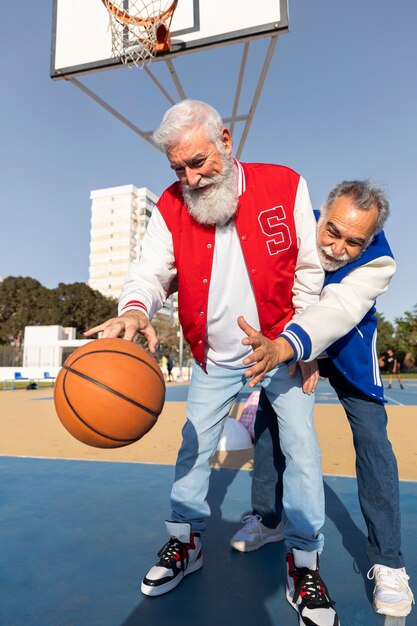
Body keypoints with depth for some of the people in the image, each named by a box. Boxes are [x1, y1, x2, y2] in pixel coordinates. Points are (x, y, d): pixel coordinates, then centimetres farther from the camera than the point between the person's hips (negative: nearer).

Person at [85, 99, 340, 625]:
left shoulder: (285, 186, -12)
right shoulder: (171, 206, -7)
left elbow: (308, 272, -7)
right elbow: (150, 272, -12)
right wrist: (135, 310, -36)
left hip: (280, 347, -1)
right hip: (216, 358, 2)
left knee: (300, 446, 1)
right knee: (194, 446, 9)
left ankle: (304, 562, 21)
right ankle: (185, 543, 32)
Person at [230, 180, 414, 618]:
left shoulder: (378, 263, -32)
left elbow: (337, 311, -49)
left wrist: (281, 349, -66)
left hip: (349, 351, -2)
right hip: (286, 341, 3)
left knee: (371, 438, -10)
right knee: (268, 419, 2)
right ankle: (266, 520, 22)